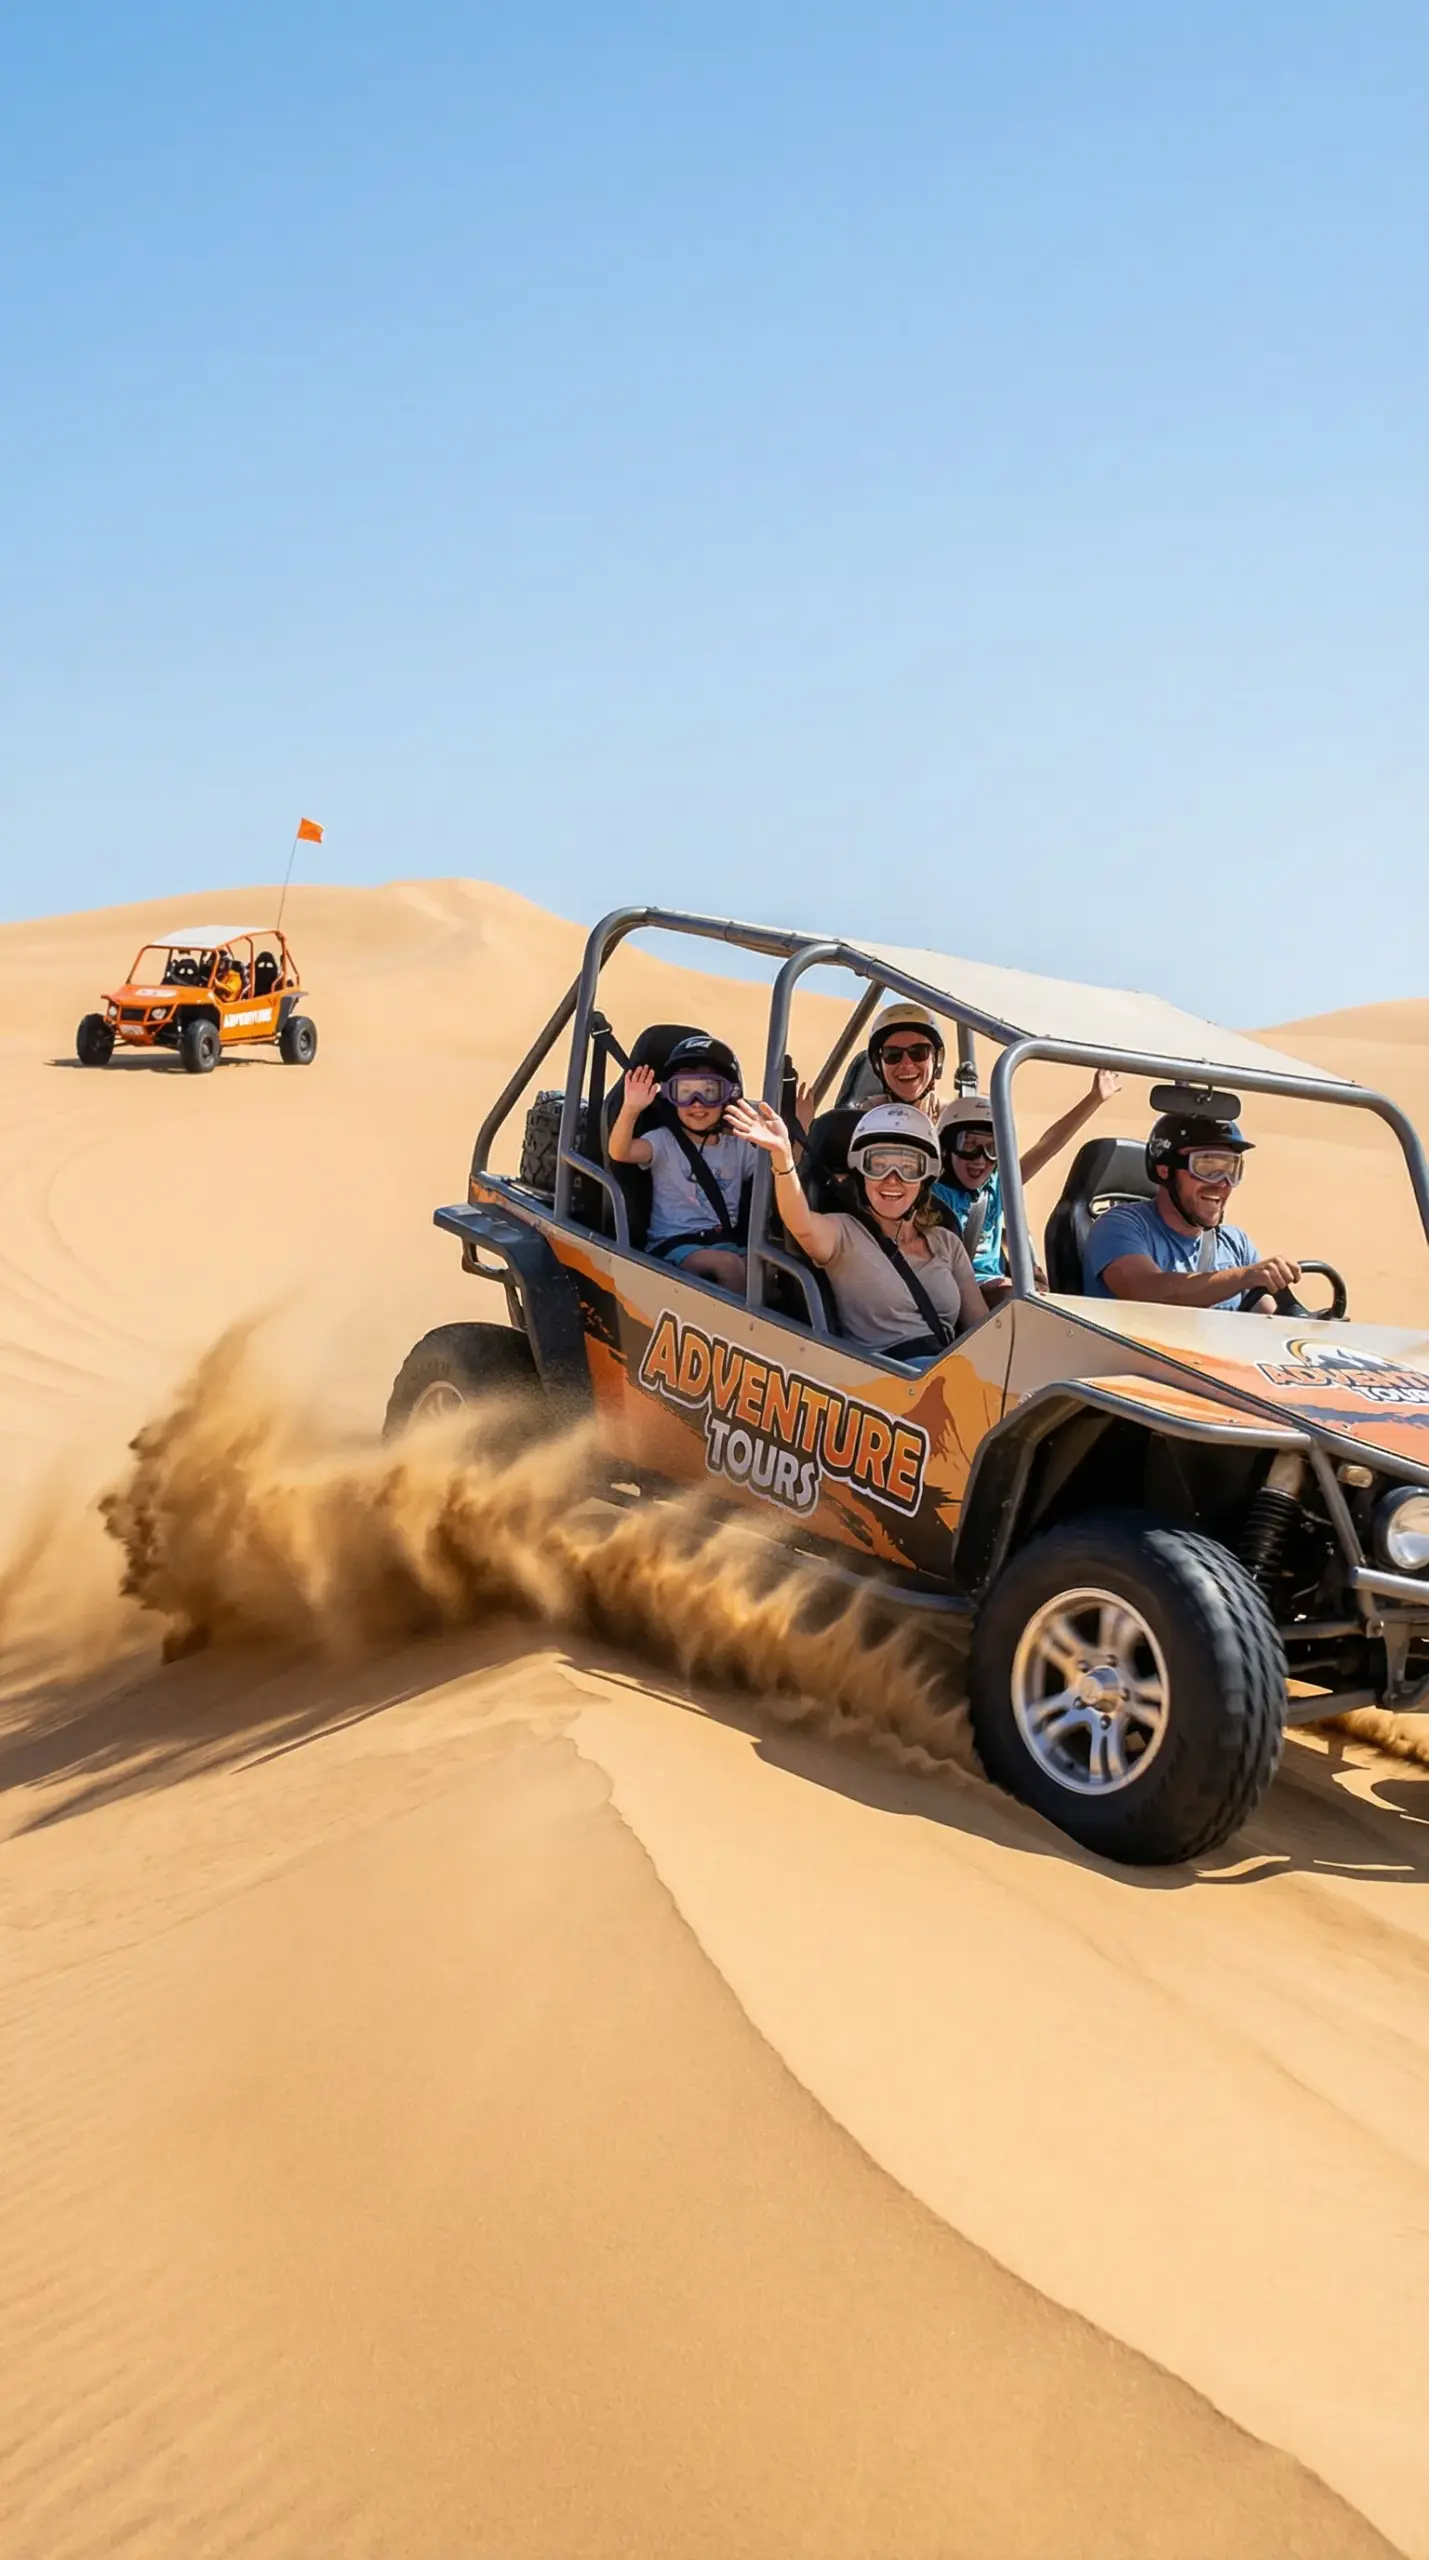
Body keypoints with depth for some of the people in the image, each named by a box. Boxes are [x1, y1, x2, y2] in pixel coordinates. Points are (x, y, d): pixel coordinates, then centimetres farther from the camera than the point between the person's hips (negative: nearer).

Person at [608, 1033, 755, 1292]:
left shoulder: (738, 1146, 13)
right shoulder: (664, 1141, -1)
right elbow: (619, 1152, -18)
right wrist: (631, 1109, -35)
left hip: (724, 1243, 4)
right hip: (673, 1245, -4)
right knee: (729, 1264, -31)